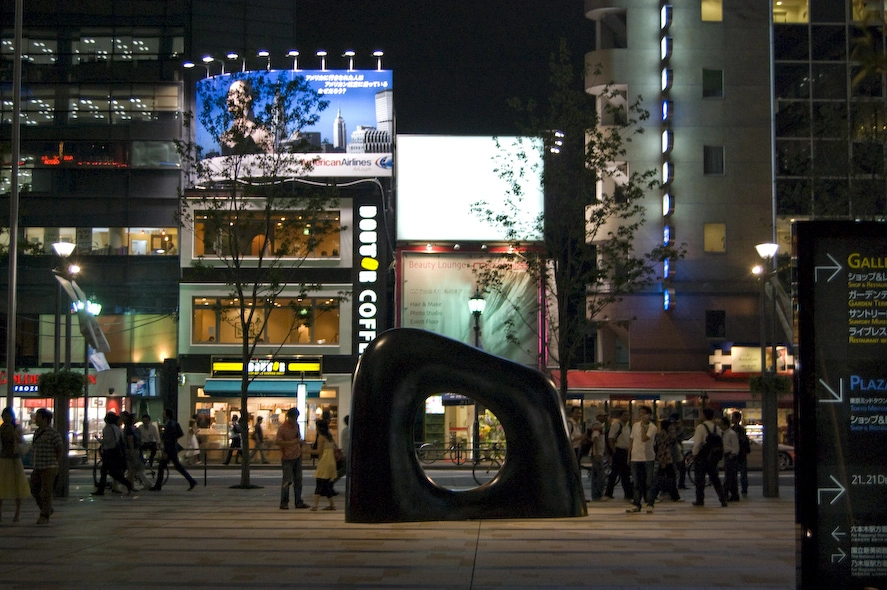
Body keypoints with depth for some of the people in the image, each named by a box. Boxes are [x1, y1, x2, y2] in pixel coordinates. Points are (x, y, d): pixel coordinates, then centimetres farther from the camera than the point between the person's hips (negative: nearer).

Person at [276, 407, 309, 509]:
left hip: (297, 456, 7)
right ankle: (284, 503, 3)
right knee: (287, 481, -5)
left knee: (298, 480, 9)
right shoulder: (282, 428, -14)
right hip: (287, 458, -7)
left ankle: (299, 502, 14)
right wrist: (292, 442, -24)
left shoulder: (296, 425, 8)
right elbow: (278, 441, -20)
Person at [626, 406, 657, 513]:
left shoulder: (652, 427, -8)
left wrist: (643, 425, -18)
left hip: (647, 458, -5)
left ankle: (649, 504, 5)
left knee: (648, 483, -1)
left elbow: (644, 439, -23)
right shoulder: (635, 425, 10)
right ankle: (636, 505, 11)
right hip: (635, 458, 5)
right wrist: (628, 455, 13)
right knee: (636, 483, 7)